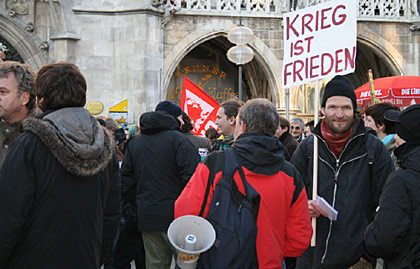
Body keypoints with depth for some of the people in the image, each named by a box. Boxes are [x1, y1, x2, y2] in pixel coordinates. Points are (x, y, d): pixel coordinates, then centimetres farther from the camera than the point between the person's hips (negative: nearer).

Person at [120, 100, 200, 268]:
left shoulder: (134, 143, 13)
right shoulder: (177, 139, -7)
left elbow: (126, 180, 14)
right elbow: (192, 176, -16)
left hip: (146, 216, 6)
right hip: (175, 215, -6)